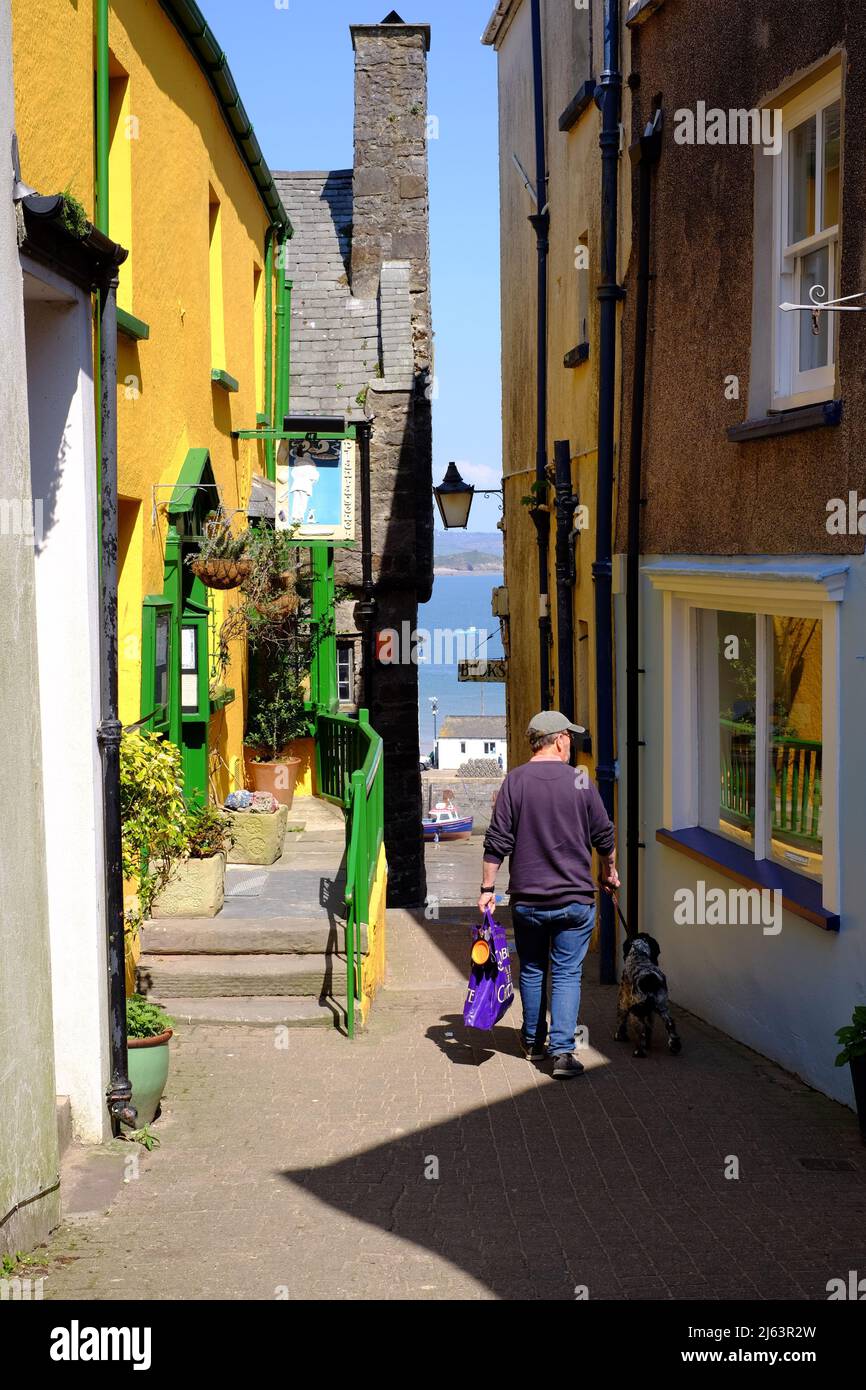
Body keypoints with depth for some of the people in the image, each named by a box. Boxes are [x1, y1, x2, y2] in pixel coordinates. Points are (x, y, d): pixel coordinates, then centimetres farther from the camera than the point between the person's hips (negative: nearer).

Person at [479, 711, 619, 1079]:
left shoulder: (515, 780, -4)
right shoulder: (580, 780, -4)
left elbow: (497, 842, -6)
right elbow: (604, 837, 3)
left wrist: (487, 888, 1)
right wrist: (609, 872, 21)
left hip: (527, 899, 1)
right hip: (575, 899, -1)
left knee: (532, 971, 16)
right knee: (567, 975, 3)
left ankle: (533, 1043, 28)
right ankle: (562, 1050, -7)